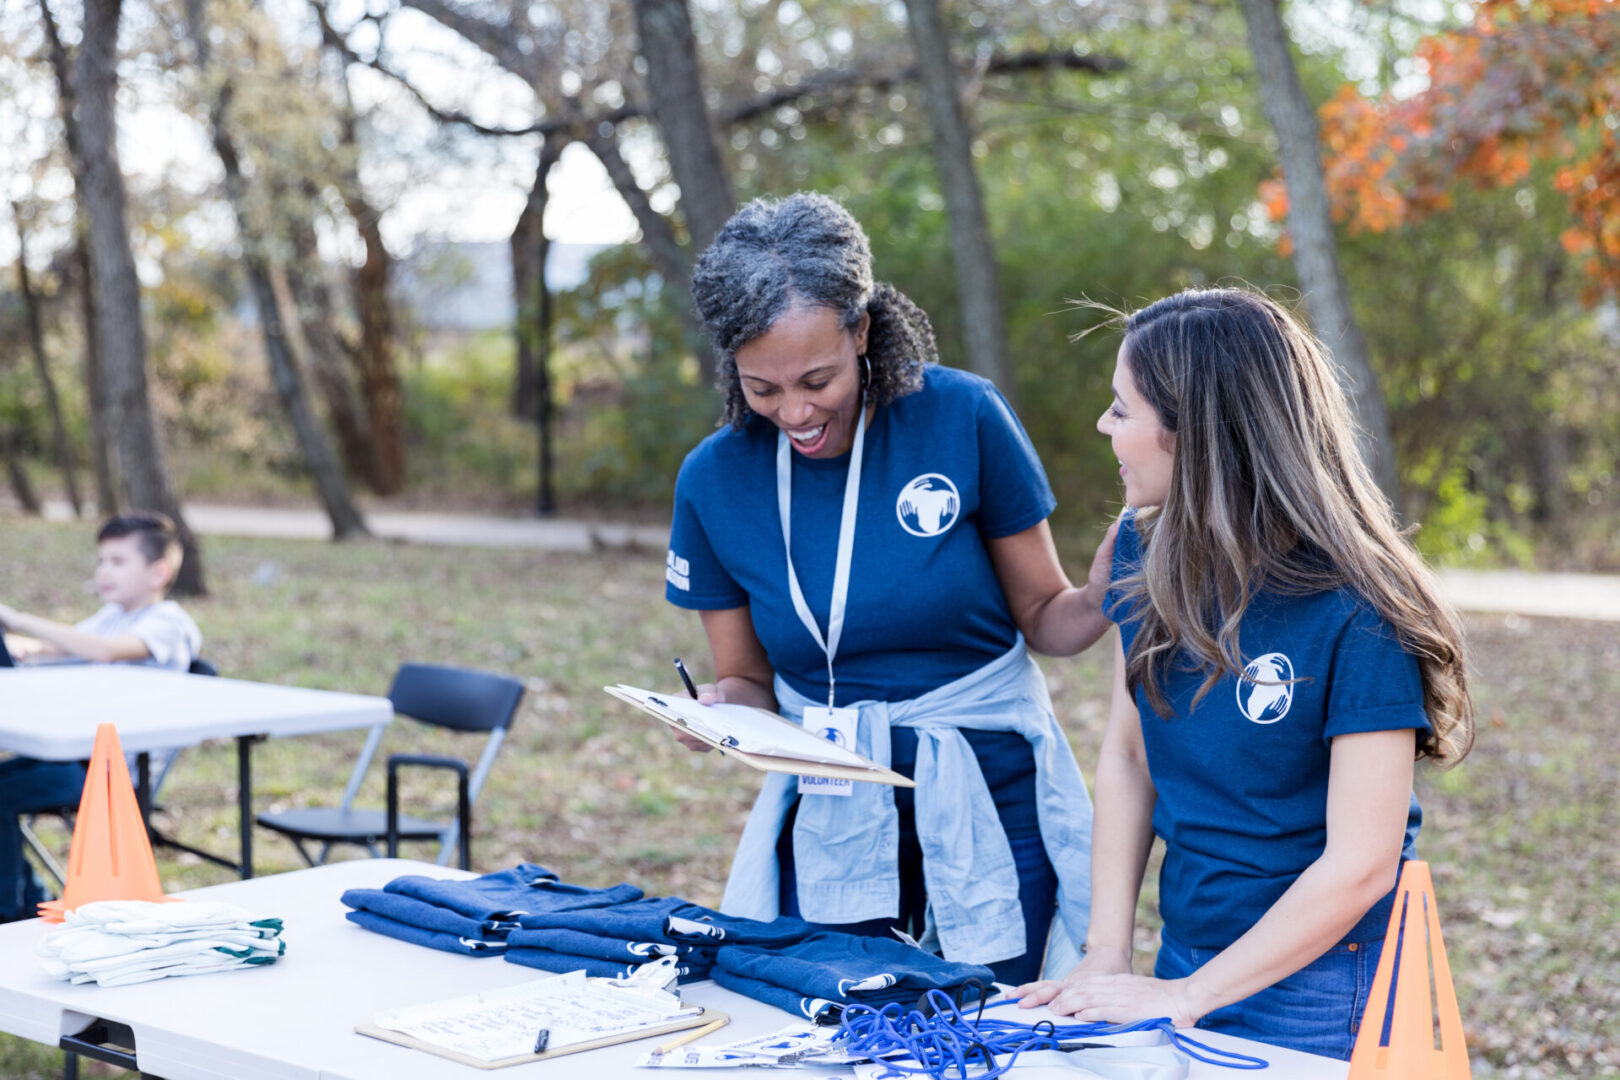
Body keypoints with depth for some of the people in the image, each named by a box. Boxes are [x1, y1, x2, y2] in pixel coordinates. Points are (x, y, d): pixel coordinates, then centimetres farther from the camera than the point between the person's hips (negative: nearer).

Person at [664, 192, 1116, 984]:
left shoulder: (962, 418, -10)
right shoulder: (715, 479, -3)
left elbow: (1044, 618, 0)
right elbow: (749, 681, 6)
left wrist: (1105, 593, -21)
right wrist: (721, 707, -16)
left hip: (990, 801, -2)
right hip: (831, 821, 2)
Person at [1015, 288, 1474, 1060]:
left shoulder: (1356, 615, -22)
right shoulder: (1146, 553, -2)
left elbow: (1360, 867, -21)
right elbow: (1125, 758, 4)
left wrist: (1185, 997, -17)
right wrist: (1105, 956, -4)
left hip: (1320, 989, -6)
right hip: (1182, 958, 6)